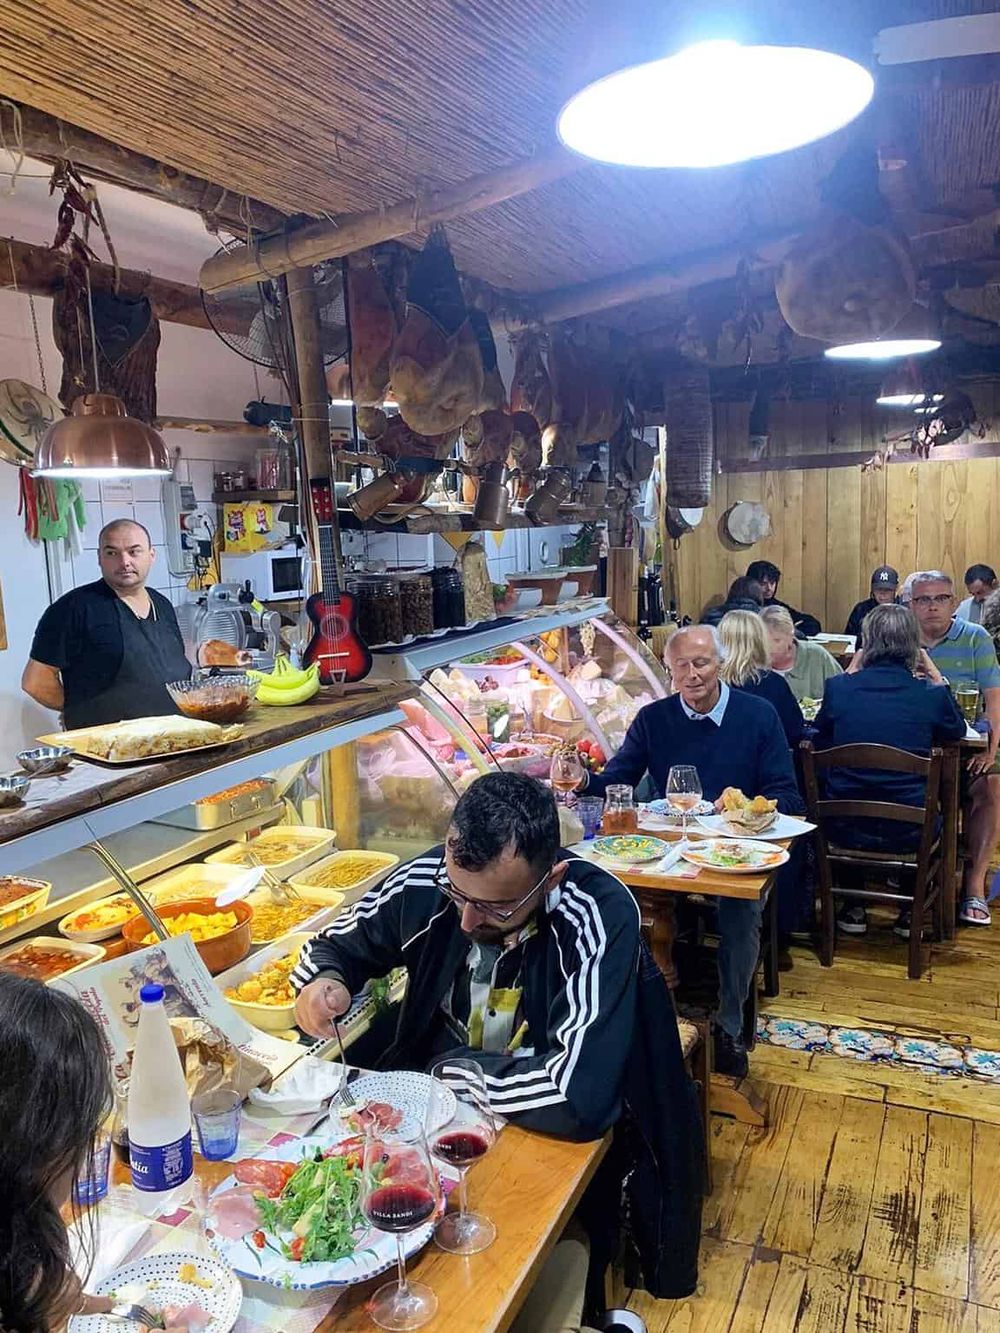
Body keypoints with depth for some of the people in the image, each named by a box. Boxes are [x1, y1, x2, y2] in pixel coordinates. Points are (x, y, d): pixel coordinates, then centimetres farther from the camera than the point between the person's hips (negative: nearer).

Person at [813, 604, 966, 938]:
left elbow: (820, 734, 13)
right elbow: (957, 730, 14)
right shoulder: (931, 693, -9)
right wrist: (936, 676, 16)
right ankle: (910, 912, 40)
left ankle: (853, 909, 39)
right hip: (908, 834, 0)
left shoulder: (838, 687, -9)